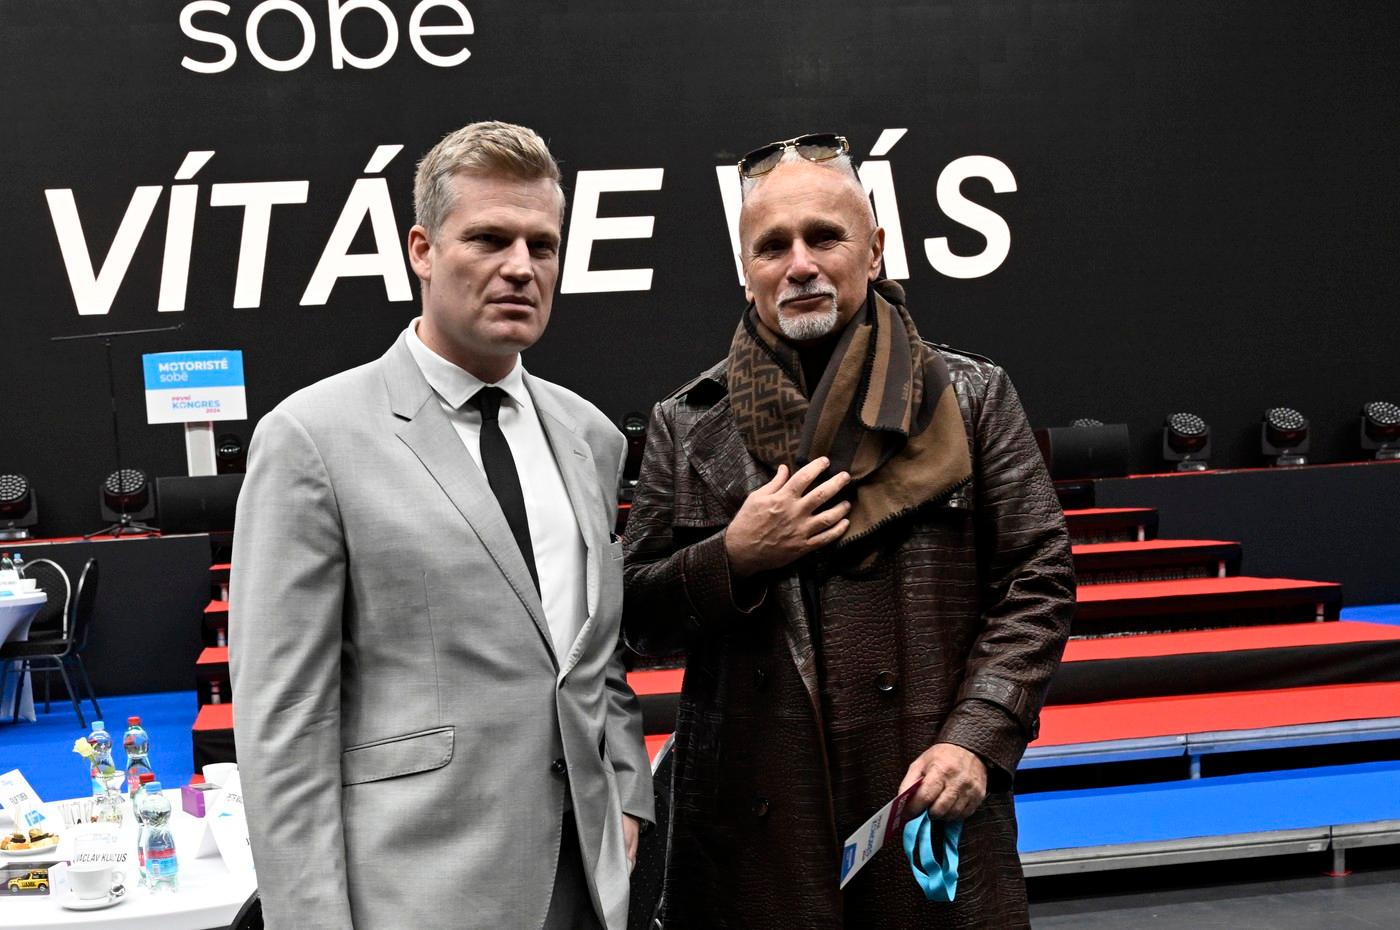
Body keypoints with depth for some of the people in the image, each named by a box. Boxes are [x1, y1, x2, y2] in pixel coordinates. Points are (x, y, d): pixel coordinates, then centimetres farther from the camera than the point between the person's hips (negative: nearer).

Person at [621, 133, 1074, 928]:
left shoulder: (973, 400, 4)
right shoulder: (686, 427, 7)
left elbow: (1036, 583, 1)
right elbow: (639, 621, 8)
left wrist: (977, 739, -10)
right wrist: (733, 558, -10)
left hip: (933, 805, 0)